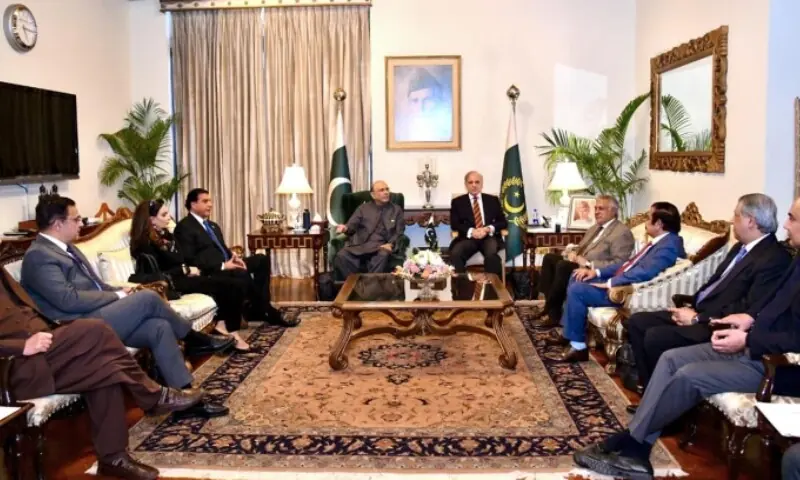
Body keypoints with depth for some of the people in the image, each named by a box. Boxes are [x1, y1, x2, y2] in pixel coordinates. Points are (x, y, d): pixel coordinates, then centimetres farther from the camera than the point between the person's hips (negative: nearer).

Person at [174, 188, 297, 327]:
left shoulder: (213, 226, 24)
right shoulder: (184, 227, -5)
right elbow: (189, 259, -15)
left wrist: (234, 257, -1)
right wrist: (222, 265, -20)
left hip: (226, 265, 9)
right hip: (209, 272, -9)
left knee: (261, 259, -10)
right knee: (242, 273, -35)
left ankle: (258, 308, -13)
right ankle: (267, 312, -17)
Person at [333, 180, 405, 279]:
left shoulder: (396, 210, 19)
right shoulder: (363, 208, 21)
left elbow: (399, 232, 11)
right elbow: (352, 225, 13)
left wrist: (390, 244, -10)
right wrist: (345, 228, -13)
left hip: (381, 246, -1)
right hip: (359, 245, 1)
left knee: (383, 256, -39)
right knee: (341, 256, -29)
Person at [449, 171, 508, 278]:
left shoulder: (493, 200, 18)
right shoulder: (457, 202, 14)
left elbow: (503, 222, 12)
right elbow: (454, 224, 4)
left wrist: (489, 229, -9)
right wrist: (471, 231, -15)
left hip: (489, 237, 0)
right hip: (468, 237, 0)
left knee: (491, 254, -35)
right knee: (455, 254, -33)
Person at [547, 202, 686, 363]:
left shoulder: (668, 245, -19)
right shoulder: (659, 241, 14)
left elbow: (645, 272, -31)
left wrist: (609, 283, -23)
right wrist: (598, 272, 10)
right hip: (619, 281, 11)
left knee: (576, 290, -18)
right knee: (576, 279, 12)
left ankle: (578, 346, -9)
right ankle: (569, 334, 15)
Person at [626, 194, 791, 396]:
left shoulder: (774, 258, -17)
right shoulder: (741, 247, 15)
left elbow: (749, 310, -23)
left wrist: (698, 318, -18)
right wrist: (691, 305, 2)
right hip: (699, 311, 10)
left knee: (654, 337, -26)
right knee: (637, 321, 2)